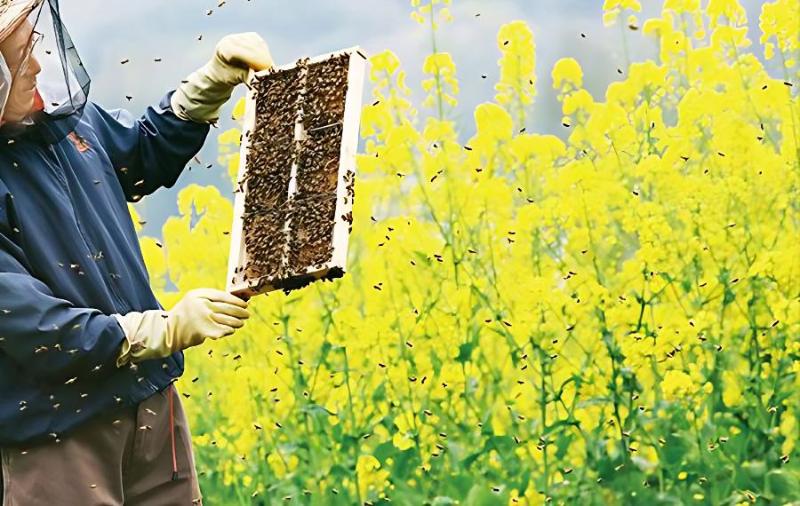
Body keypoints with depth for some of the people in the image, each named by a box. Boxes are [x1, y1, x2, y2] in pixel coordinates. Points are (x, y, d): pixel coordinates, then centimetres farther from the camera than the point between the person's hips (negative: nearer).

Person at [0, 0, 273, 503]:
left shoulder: (63, 115, 0)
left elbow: (146, 151, 21)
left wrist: (218, 78, 6)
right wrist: (167, 328, -28)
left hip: (150, 396, 7)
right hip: (56, 431, -7)